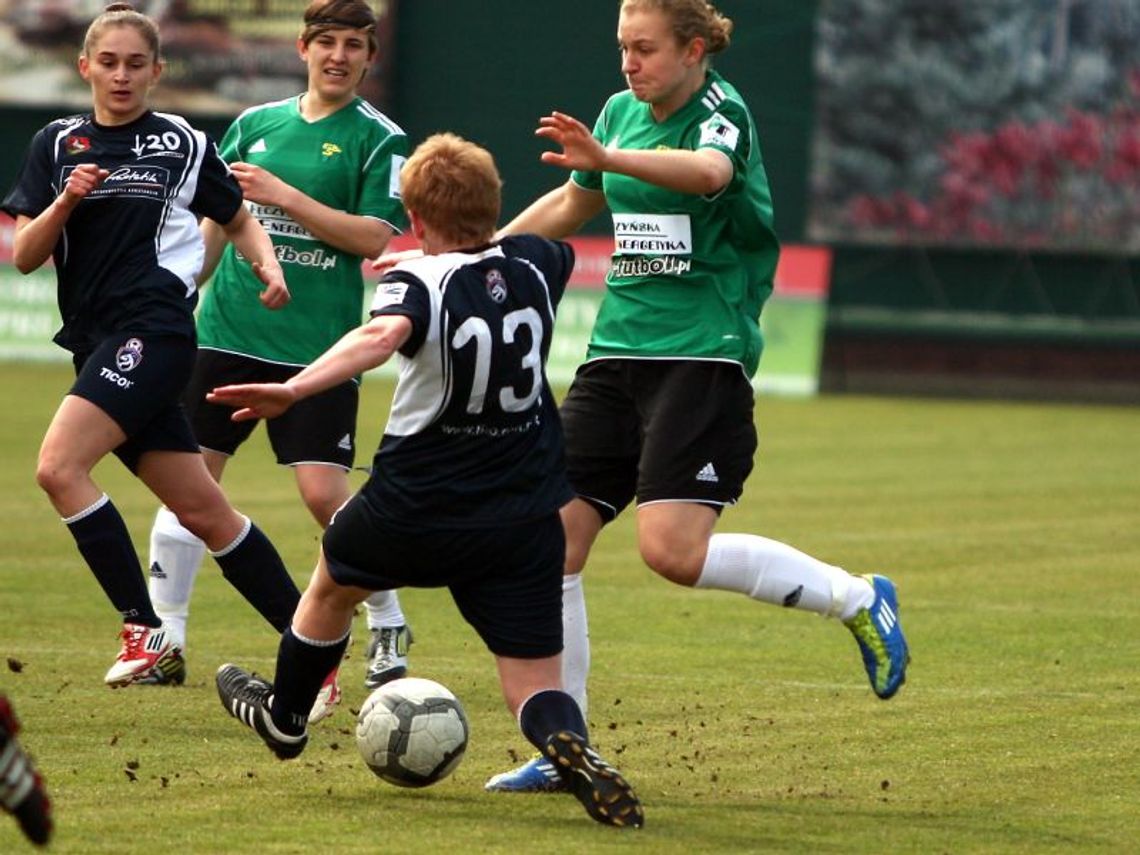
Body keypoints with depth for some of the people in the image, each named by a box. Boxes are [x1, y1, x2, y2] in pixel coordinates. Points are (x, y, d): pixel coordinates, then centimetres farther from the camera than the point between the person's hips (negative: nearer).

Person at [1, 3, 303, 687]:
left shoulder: (183, 144, 4)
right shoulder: (57, 145, 12)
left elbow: (240, 220, 17)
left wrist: (269, 267, -3)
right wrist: (65, 202, -9)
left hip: (153, 329, -5)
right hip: (98, 342, 5)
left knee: (59, 467, -22)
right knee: (203, 511, 6)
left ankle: (147, 631, -16)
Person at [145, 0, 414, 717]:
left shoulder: (379, 139, -2)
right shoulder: (256, 124, 12)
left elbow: (374, 237, -11)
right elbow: (216, 219, 20)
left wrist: (286, 198, -16)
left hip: (316, 347, -5)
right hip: (228, 329, 5)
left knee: (325, 492, -10)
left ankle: (389, 629, 9)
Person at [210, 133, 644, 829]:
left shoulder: (418, 283, -15)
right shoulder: (532, 265, 1)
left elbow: (383, 334, -39)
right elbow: (560, 238, 28)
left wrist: (293, 389, -50)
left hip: (416, 511, -3)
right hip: (526, 523, 3)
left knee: (333, 585, 30)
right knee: (535, 689, 3)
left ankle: (283, 717, 52)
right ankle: (569, 745, -32)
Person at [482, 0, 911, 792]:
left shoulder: (720, 110, -9)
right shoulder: (622, 111, 13)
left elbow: (709, 171, -35)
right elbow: (572, 204, 32)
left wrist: (607, 157, -50)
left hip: (702, 355, -7)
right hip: (618, 351, 7)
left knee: (673, 548, -21)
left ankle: (857, 599, -1)